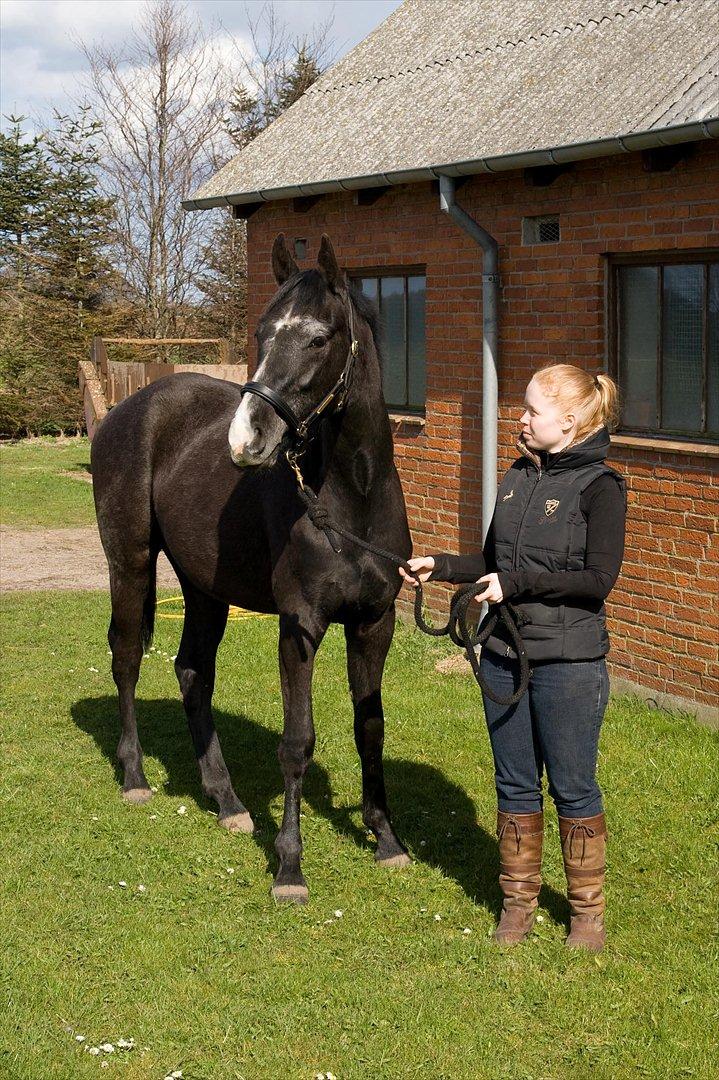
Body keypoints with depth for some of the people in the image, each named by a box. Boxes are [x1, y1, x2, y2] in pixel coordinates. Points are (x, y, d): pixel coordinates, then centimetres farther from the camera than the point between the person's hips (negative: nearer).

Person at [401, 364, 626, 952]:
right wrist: (440, 566, 2)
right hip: (504, 655, 6)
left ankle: (588, 910, 19)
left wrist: (517, 584, -19)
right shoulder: (517, 478, 9)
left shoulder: (599, 486, -12)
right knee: (515, 786, 13)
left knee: (573, 788, 5)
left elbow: (599, 578, -18)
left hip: (568, 663, -6)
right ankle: (518, 902, 26)